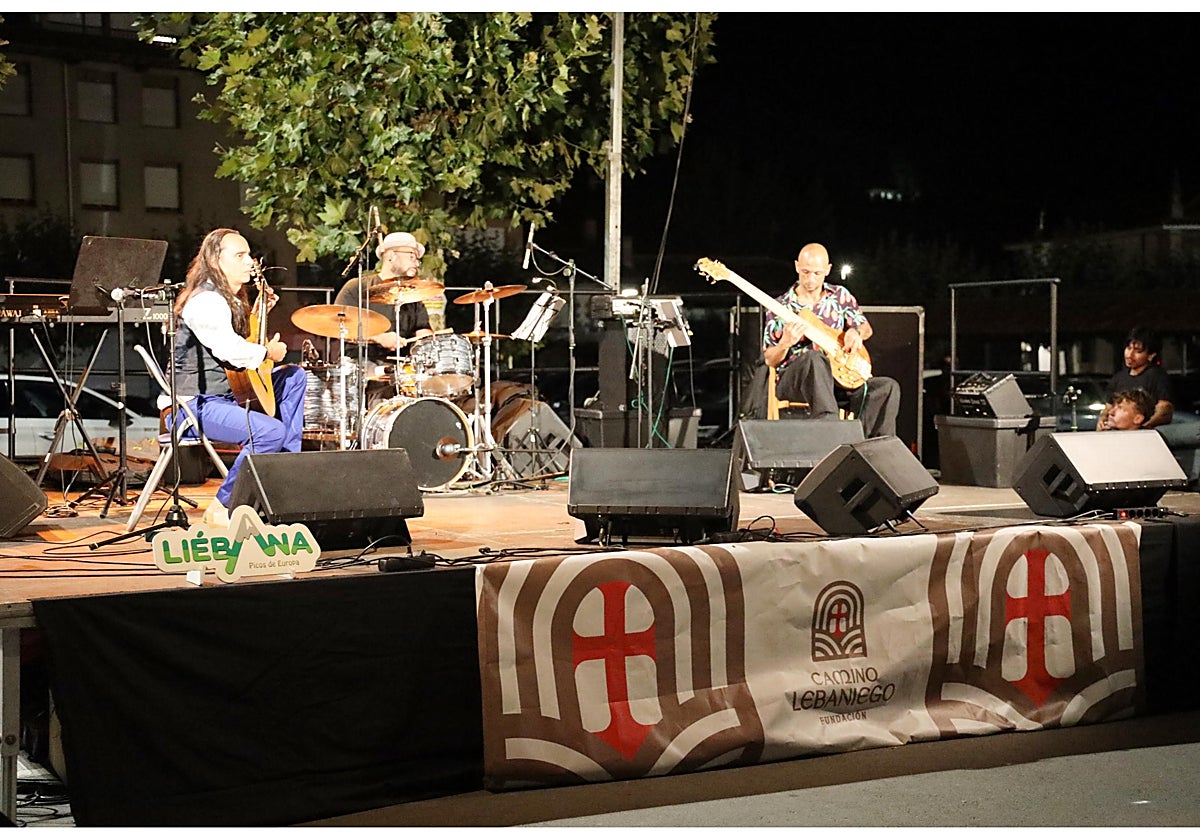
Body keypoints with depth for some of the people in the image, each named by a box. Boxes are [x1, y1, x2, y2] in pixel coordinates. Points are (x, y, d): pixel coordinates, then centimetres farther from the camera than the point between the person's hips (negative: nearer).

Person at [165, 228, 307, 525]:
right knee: (271, 431, -30)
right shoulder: (206, 300, -17)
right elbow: (230, 350, -28)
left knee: (293, 375, 17)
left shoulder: (231, 299, 17)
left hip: (227, 394, 11)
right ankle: (222, 508, -17)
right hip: (194, 404, -11)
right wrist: (268, 352, -11)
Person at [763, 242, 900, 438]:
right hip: (794, 377, -4)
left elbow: (866, 328, 21)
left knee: (888, 387, -20)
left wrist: (856, 332, -3)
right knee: (813, 358, -41)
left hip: (837, 377, 4)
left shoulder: (840, 295, 12)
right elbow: (770, 360, 2)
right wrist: (786, 343, -20)